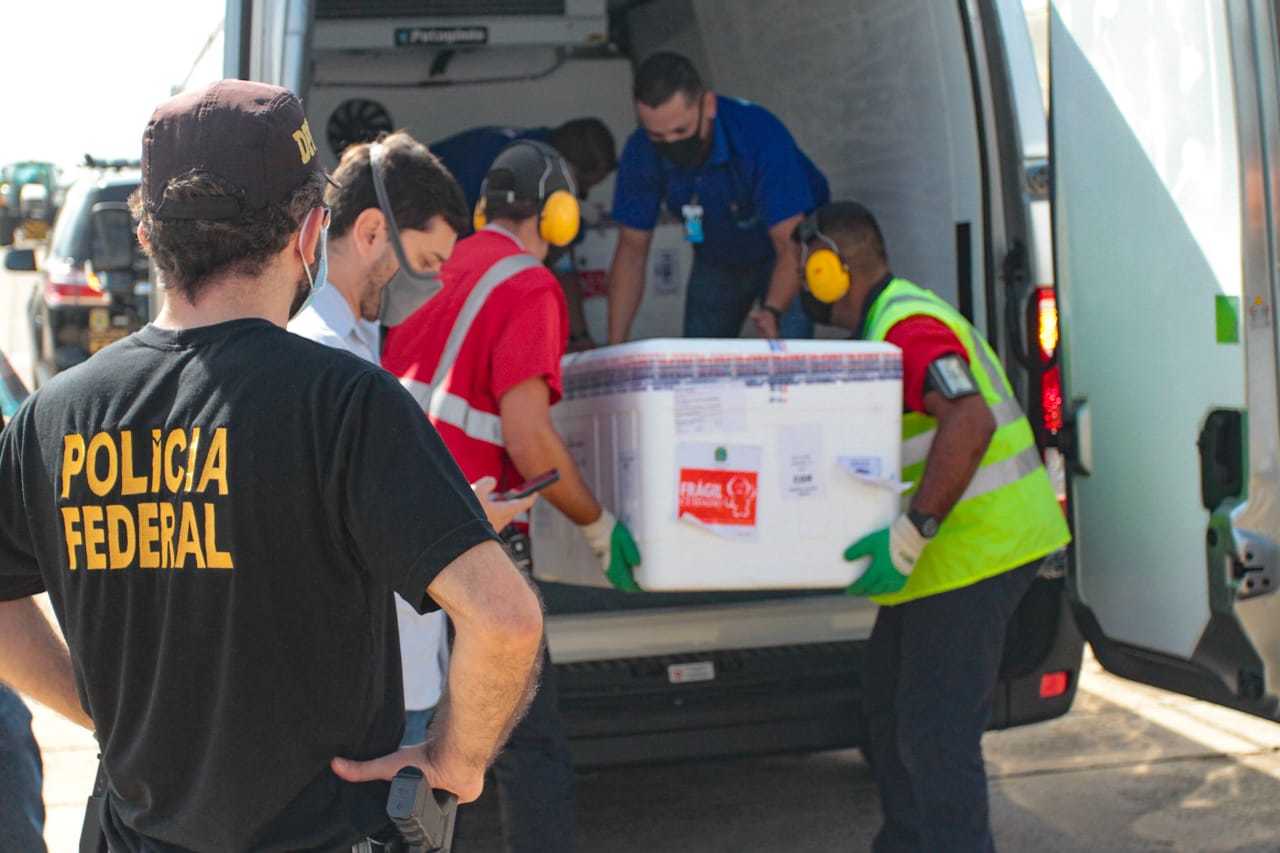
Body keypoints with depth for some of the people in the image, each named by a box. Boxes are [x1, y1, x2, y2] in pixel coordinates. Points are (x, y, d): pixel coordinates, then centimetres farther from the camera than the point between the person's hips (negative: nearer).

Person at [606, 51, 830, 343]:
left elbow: (791, 244, -36)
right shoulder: (641, 154, -23)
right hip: (716, 261, 4)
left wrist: (772, 312, -54)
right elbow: (631, 250, -14)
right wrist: (615, 345, -22)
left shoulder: (759, 135, -35)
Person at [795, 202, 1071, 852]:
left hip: (974, 549, -11)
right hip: (962, 548, 11)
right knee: (892, 700, 21)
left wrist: (911, 535, -36)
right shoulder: (891, 320, 16)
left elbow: (970, 422, -35)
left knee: (936, 732, -9)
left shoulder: (907, 329, -19)